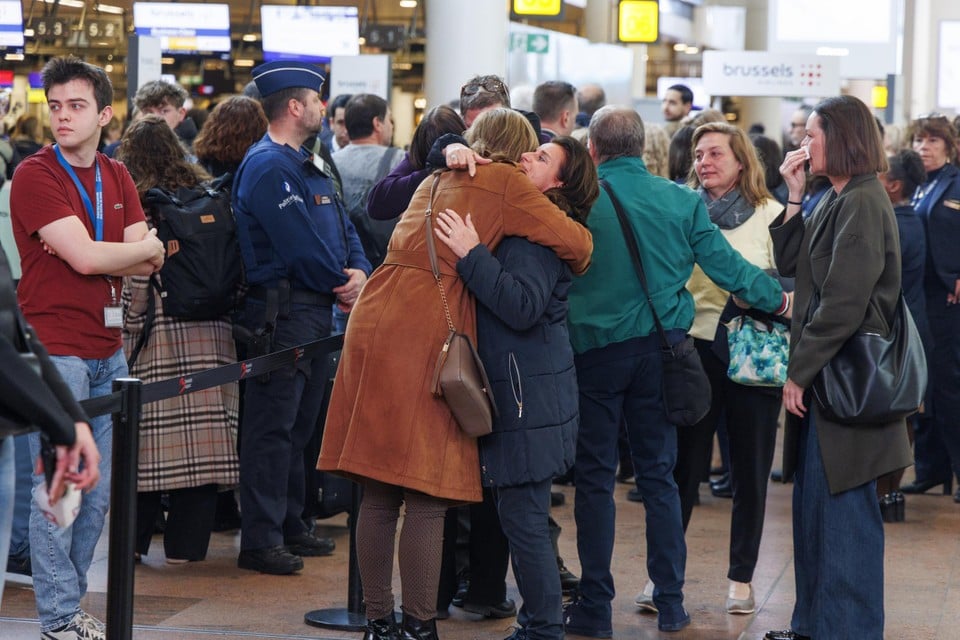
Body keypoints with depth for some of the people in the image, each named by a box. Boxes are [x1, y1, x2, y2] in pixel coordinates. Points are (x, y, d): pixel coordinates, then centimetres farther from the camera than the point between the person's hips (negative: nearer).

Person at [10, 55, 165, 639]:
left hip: (108, 349, 7)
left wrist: (96, 252, -14)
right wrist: (145, 246, 0)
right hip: (55, 349, -7)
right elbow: (86, 258, -16)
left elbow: (149, 263, 4)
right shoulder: (36, 176, -8)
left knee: (100, 488, 10)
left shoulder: (117, 179, 14)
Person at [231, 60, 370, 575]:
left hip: (315, 311, 11)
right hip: (283, 311, -11)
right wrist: (341, 284, -8)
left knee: (299, 424, 17)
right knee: (272, 428, -7)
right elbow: (300, 244, -22)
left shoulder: (305, 164, 17)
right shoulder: (269, 166, -16)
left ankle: (289, 526, 26)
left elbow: (342, 226, 15)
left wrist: (359, 272, -5)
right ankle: (259, 540, -4)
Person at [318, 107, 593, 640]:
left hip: (376, 324, 7)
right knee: (427, 500, -3)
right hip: (430, 335, -7)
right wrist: (575, 268, 17)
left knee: (378, 494, 8)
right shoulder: (506, 185, 2)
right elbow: (575, 242, -4)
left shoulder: (436, 182, 24)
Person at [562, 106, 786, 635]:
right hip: (660, 348, 3)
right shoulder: (681, 201, -1)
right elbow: (725, 264, 2)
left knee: (595, 477, 5)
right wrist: (778, 299, 16)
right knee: (658, 475, 12)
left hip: (594, 349, -3)